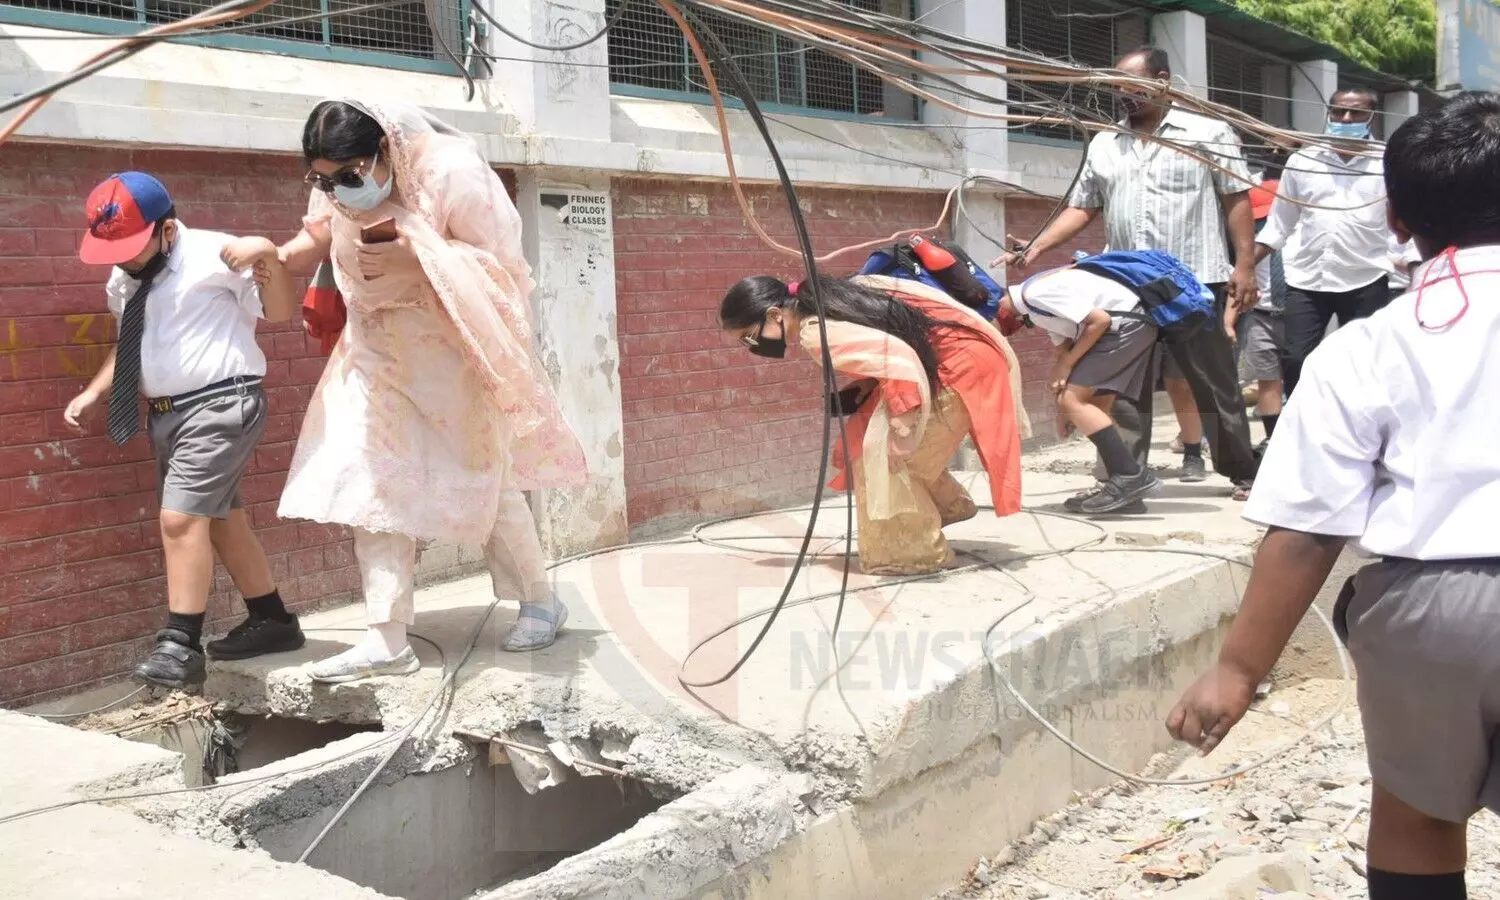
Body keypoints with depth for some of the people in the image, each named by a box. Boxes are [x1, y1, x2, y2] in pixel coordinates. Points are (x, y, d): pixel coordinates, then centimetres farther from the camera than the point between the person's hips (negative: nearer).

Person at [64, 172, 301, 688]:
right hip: (166, 413, 9)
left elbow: (282, 312, -7)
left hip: (220, 405, -9)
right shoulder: (123, 283, 11)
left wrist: (270, 265, -25)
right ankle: (272, 621, 30)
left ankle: (181, 645, -7)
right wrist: (93, 392, 14)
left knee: (181, 518, -16)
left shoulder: (214, 255, -12)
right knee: (220, 521, 16)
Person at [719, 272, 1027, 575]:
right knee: (871, 438, 17)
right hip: (958, 350, 10)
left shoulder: (817, 332, -21)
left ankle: (913, 553, 4)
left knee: (880, 452, -8)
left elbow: (899, 361, -30)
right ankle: (948, 505, 32)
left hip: (960, 367, -10)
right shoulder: (823, 299, 7)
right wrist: (867, 384, 7)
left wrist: (901, 435, -26)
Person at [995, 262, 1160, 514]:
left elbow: (1100, 320, -18)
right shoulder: (1032, 298, 15)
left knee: (1072, 400, -12)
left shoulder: (1035, 295, -17)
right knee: (1093, 406, 12)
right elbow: (1065, 348, 19)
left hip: (1127, 324, -10)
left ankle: (1132, 476, -14)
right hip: (1131, 326, 10)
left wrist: (1066, 365, -8)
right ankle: (1124, 489, 11)